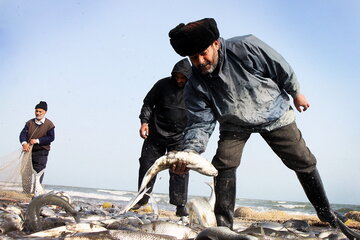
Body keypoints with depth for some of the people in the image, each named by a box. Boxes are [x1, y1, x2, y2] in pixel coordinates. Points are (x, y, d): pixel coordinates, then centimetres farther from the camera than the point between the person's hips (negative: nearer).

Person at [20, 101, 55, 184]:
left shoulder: (49, 124, -3)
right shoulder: (29, 123, 8)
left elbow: (51, 137, -11)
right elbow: (23, 133, -2)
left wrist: (37, 141, -19)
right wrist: (24, 143, -22)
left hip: (41, 153, -4)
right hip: (29, 151, 4)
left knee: (38, 173, -7)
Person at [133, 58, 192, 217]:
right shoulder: (163, 84, -4)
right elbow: (148, 103, 4)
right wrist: (144, 121, -10)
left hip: (179, 138, -1)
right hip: (156, 133, 1)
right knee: (147, 165, 6)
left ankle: (180, 205, -2)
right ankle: (142, 199, 22)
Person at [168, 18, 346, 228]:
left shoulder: (246, 47, -28)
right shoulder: (195, 86, -20)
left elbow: (281, 68, -13)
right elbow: (200, 124, -21)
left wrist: (296, 93, 1)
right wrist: (189, 152, -39)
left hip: (274, 114, -1)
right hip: (235, 125, 1)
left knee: (304, 162, 4)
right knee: (223, 164, -20)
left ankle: (326, 213, 25)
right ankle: (224, 225, -8)